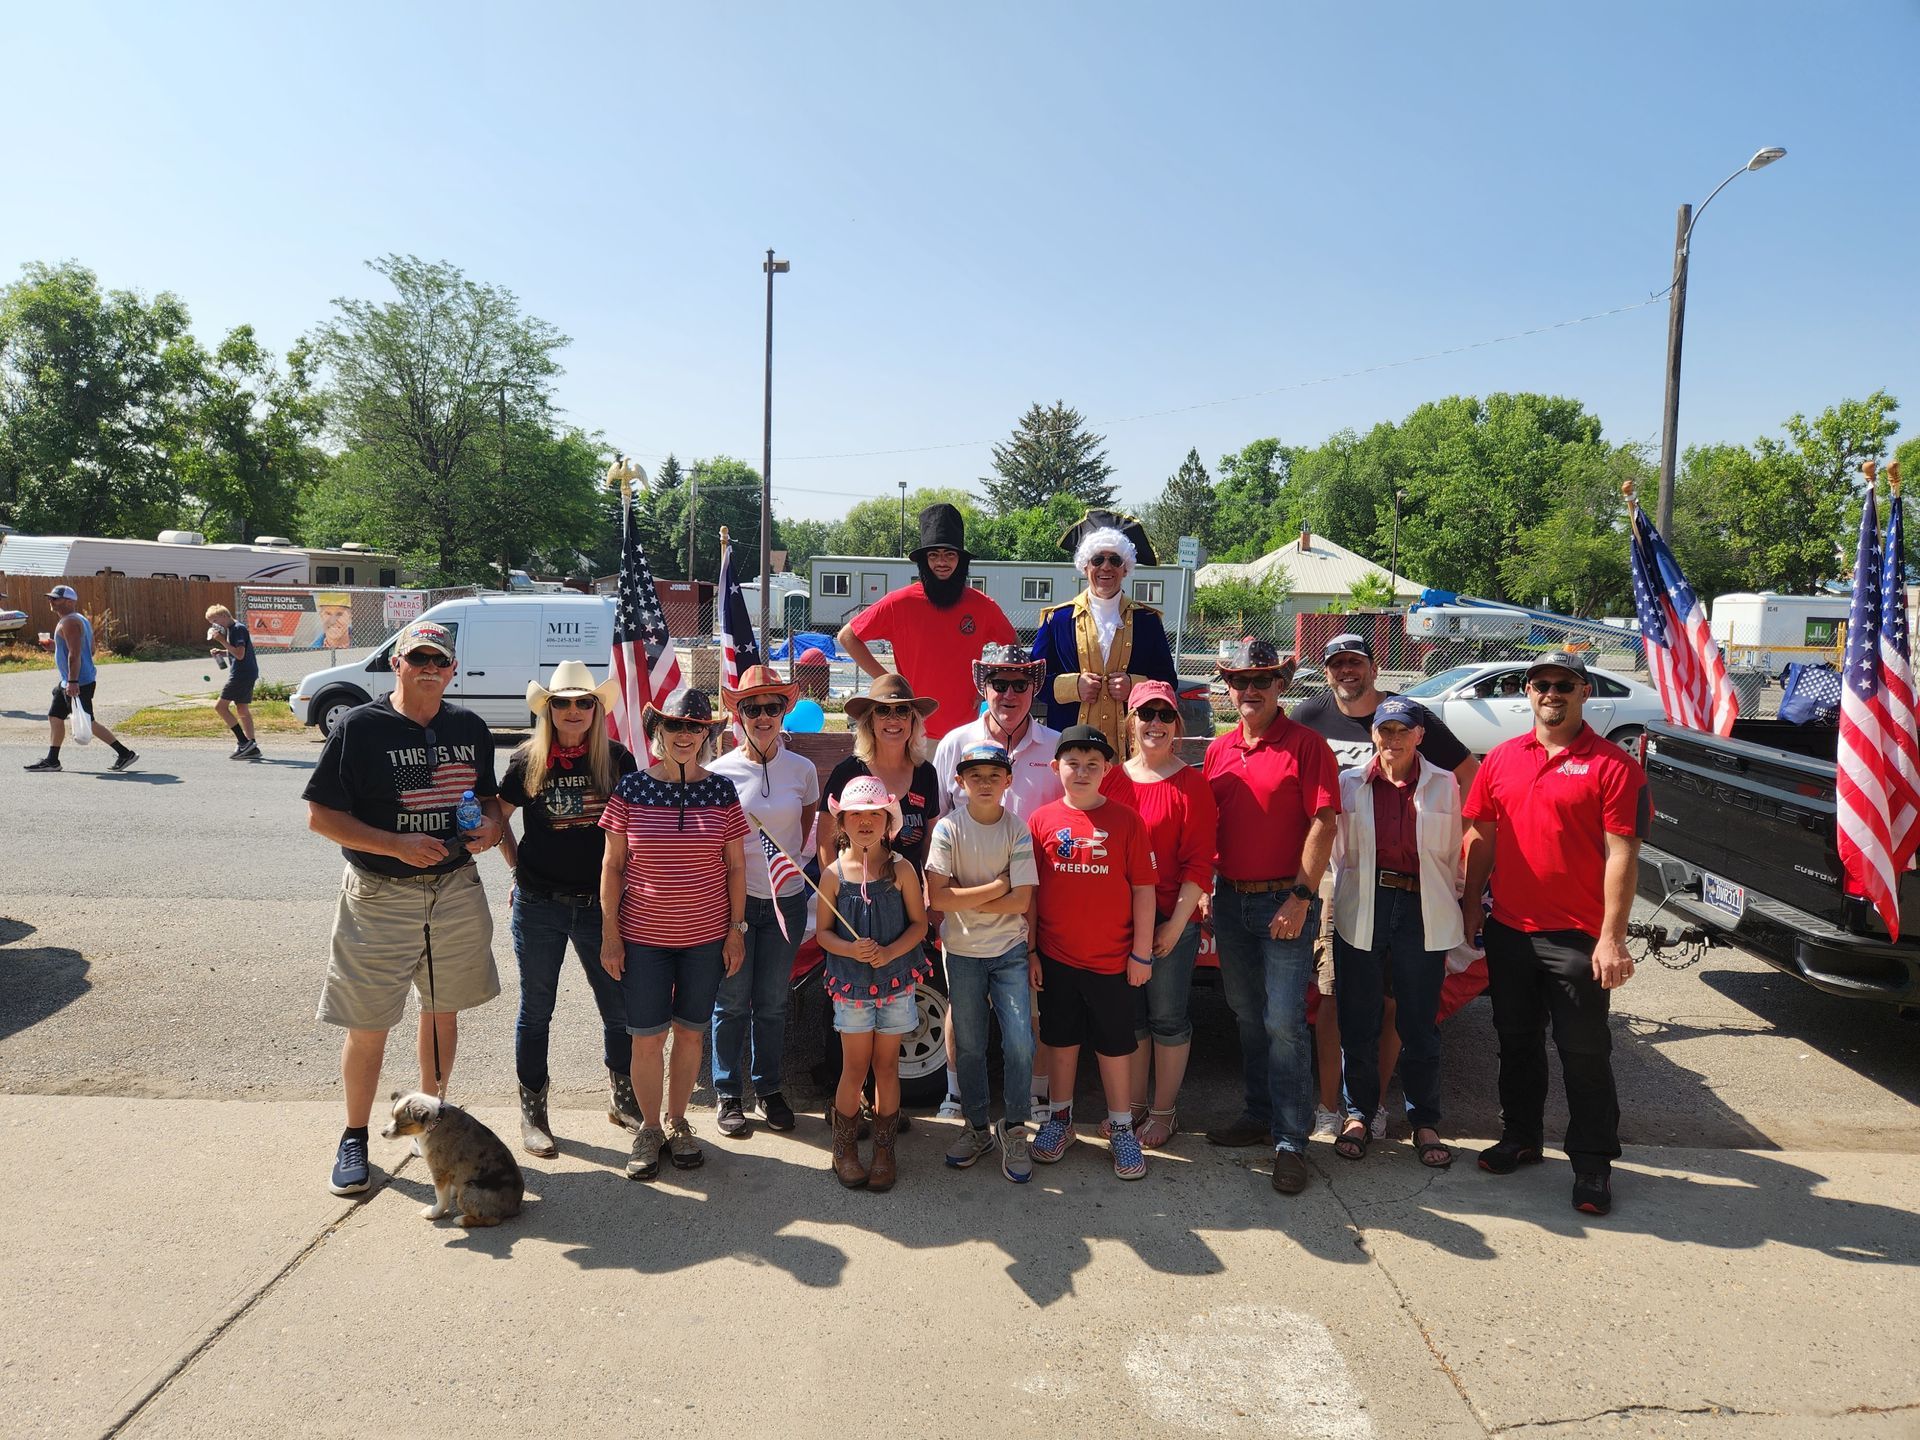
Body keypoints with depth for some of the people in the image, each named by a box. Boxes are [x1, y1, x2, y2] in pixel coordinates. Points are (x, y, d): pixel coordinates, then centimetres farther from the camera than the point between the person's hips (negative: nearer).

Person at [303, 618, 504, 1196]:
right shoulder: (359, 727, -9)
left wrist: (491, 824, -6)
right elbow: (320, 815, -10)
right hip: (379, 898, -4)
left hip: (456, 891, 4)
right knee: (367, 1026, 4)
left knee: (443, 1011, 16)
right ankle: (354, 1138, 23)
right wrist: (397, 845, -21)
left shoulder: (471, 728, 5)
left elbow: (488, 795, 18)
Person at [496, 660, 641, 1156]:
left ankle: (622, 1099, 28)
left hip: (599, 904, 1)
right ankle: (532, 1112, 24)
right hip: (539, 905, -1)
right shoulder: (528, 760, -3)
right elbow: (498, 815, 13)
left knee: (620, 1006, 7)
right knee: (536, 1009, 10)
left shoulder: (616, 758, -2)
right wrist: (517, 864, 4)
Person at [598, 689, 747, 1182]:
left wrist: (736, 928, 1)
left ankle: (675, 1122, 29)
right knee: (647, 1037, 3)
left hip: (706, 936, 1)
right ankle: (649, 1128, 23)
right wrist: (610, 932, -3)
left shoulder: (721, 791, -1)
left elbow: (735, 865, 4)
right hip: (643, 936, -1)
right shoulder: (632, 789, -4)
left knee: (690, 1032, 11)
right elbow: (612, 865, 0)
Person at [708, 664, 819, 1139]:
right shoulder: (721, 771, -6)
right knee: (732, 1001, 5)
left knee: (773, 1001, 11)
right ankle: (728, 1095, 20)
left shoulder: (802, 769, 0)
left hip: (786, 900, 2)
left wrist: (795, 859, 6)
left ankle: (768, 1089, 26)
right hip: (735, 899, -2)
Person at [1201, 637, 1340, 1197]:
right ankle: (1259, 1114, 29)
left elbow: (1322, 824, -12)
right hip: (1230, 899, 6)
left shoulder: (1306, 745, -6)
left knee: (1283, 1022, -6)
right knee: (1247, 1017, 15)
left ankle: (1291, 1140, 3)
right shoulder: (1218, 751, 10)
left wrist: (1301, 895, -17)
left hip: (1284, 901, -6)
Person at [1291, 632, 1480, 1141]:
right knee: (1332, 996, 0)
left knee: (1393, 998, 4)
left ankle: (1374, 1103, 17)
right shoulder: (1309, 715, 2)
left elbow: (1470, 772, 9)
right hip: (1333, 869, 0)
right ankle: (1330, 1105, 11)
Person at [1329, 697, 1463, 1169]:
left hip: (1423, 913, 0)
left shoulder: (1443, 785, 4)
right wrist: (1347, 894, 8)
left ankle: (1424, 1122, 23)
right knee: (1358, 1022, 9)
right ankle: (1358, 1114, 25)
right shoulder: (1350, 782, 4)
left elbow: (1452, 856, 7)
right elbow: (1338, 849, 9)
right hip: (1362, 912, 1)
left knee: (1420, 1025, 7)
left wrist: (1446, 913, 6)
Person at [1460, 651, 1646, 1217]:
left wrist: (1612, 937, -16)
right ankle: (1520, 1136, 34)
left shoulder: (1612, 765, -7)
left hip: (1578, 936, -4)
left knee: (1584, 1053, 4)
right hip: (1509, 930, 5)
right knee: (1517, 1041, 17)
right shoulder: (1502, 758, 6)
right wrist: (1470, 911, 7)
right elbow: (1481, 838, 11)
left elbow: (1621, 854, -12)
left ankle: (1593, 1164, 18)